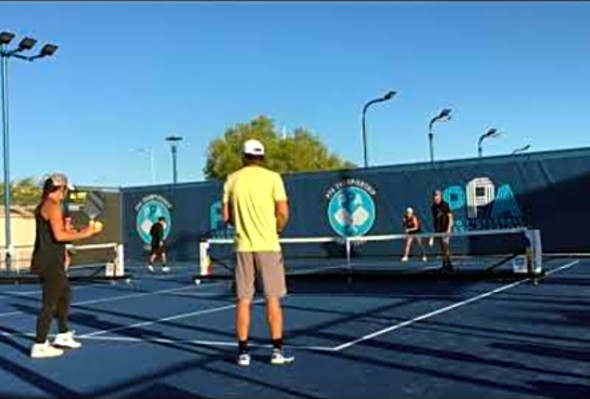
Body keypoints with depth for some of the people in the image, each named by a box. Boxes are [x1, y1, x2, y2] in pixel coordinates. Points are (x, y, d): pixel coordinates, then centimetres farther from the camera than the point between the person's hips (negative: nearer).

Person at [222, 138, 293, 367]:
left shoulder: (232, 180, 5)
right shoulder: (272, 177, -2)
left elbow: (227, 216, 6)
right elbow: (283, 212, -8)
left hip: (243, 247, 2)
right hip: (268, 245, -2)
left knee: (243, 300, 6)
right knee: (272, 299, 4)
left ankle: (243, 352, 9)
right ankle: (277, 351, 6)